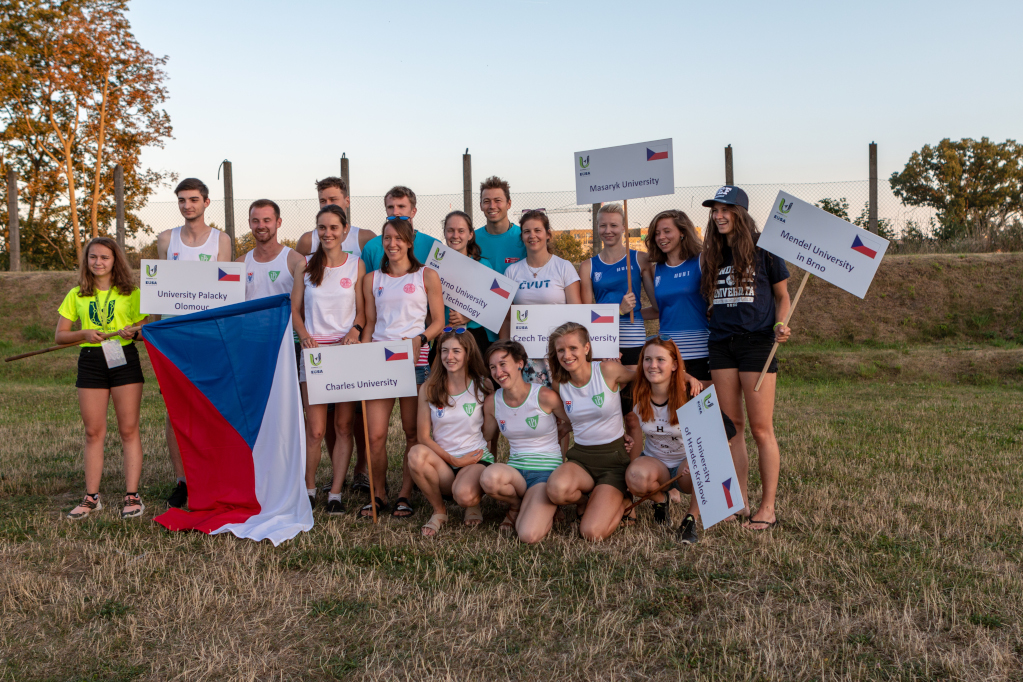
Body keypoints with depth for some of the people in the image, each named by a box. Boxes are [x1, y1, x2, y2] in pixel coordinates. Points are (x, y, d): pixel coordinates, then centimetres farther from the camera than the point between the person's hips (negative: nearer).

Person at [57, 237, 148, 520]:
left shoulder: (130, 293, 6)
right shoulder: (76, 295, 11)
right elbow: (59, 335, 10)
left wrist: (133, 331, -15)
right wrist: (84, 334, -10)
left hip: (124, 359, -2)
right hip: (91, 361, 2)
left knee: (128, 430, -2)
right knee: (93, 432, 5)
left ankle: (132, 496, 2)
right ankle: (92, 497, 12)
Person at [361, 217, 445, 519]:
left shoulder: (427, 276, 7)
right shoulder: (373, 280, 16)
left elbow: (438, 322, 4)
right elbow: (370, 324, 17)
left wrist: (419, 339, -14)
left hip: (414, 360, -2)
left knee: (413, 433, 1)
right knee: (375, 435, -4)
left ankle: (405, 495, 13)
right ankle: (379, 495, 12)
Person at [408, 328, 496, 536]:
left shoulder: (482, 386, 1)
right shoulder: (429, 389, 1)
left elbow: (489, 432, 2)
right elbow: (424, 437, -2)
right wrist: (454, 460, -11)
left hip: (476, 459, -2)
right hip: (441, 462, 2)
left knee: (464, 495, -36)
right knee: (416, 454, -33)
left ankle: (473, 504, 7)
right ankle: (439, 511, -6)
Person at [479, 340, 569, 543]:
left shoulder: (545, 396, -11)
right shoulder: (492, 402, 2)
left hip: (547, 471, -4)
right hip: (515, 471, 4)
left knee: (529, 536, -26)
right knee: (489, 477, -35)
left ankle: (545, 510, 11)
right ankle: (517, 506, 1)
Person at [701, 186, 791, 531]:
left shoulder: (763, 248, -1)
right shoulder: (713, 254, 13)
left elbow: (781, 295, 4)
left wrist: (781, 324, -13)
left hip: (756, 341, -5)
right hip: (721, 343, 5)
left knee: (761, 428, -2)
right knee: (731, 427, 7)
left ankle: (767, 508, 7)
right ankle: (740, 502, 16)